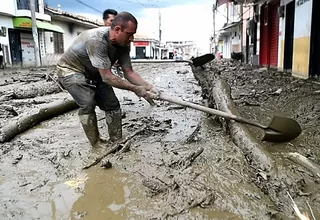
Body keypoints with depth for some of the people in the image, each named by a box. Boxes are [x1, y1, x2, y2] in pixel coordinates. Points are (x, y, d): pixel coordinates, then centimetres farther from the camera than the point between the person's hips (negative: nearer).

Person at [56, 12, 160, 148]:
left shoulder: (122, 45, -15)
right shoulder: (96, 40, -38)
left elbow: (129, 72, -11)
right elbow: (107, 77, -38)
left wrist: (148, 86, -26)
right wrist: (135, 89, -33)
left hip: (93, 73, 7)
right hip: (71, 70, -7)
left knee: (112, 104, 0)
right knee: (88, 103, -25)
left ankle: (117, 142, 10)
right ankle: (97, 145, -9)